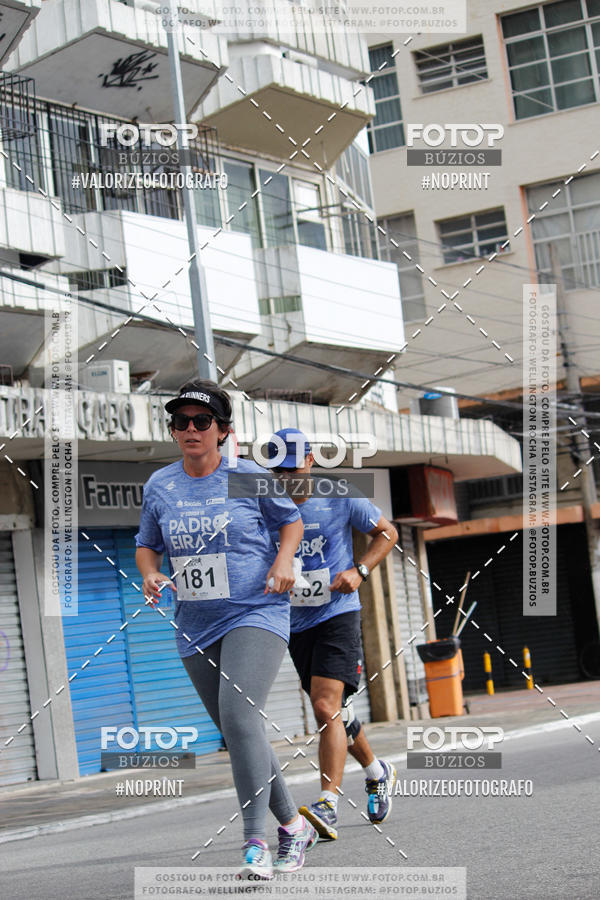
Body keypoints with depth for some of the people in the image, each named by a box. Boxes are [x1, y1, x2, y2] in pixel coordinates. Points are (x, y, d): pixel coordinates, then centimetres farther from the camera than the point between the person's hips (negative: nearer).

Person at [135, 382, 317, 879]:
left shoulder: (249, 476, -3)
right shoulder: (159, 486, 5)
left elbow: (291, 519, 11)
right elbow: (147, 544, 18)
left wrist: (284, 559, -7)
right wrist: (151, 575, -2)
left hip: (256, 614, -5)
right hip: (196, 628, 5)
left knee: (239, 714, -24)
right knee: (238, 733, 10)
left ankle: (256, 843, -20)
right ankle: (293, 825, 28)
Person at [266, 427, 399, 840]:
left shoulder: (340, 499, -6)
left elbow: (387, 532, 6)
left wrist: (360, 571, -9)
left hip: (337, 615, -4)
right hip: (295, 622, 5)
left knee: (327, 707, -20)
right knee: (335, 712, 15)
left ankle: (329, 806, -24)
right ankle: (378, 772, 40)